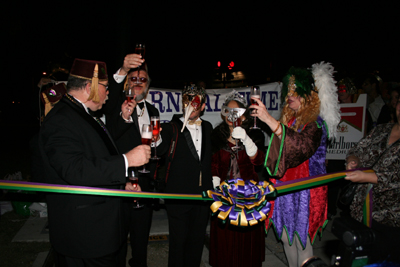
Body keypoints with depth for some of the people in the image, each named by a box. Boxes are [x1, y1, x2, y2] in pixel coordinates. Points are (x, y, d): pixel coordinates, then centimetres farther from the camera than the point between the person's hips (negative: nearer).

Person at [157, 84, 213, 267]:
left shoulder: (207, 127, 9)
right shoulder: (171, 128, -6)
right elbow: (159, 151, -20)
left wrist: (212, 178, 10)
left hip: (203, 194, 5)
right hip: (178, 195, -4)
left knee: (197, 239, 17)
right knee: (178, 240, 5)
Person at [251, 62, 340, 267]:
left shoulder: (315, 123, -14)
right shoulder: (289, 119, 8)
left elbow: (303, 146, -36)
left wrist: (269, 120, -41)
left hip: (306, 191, -7)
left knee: (302, 242, 4)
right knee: (286, 237, 17)